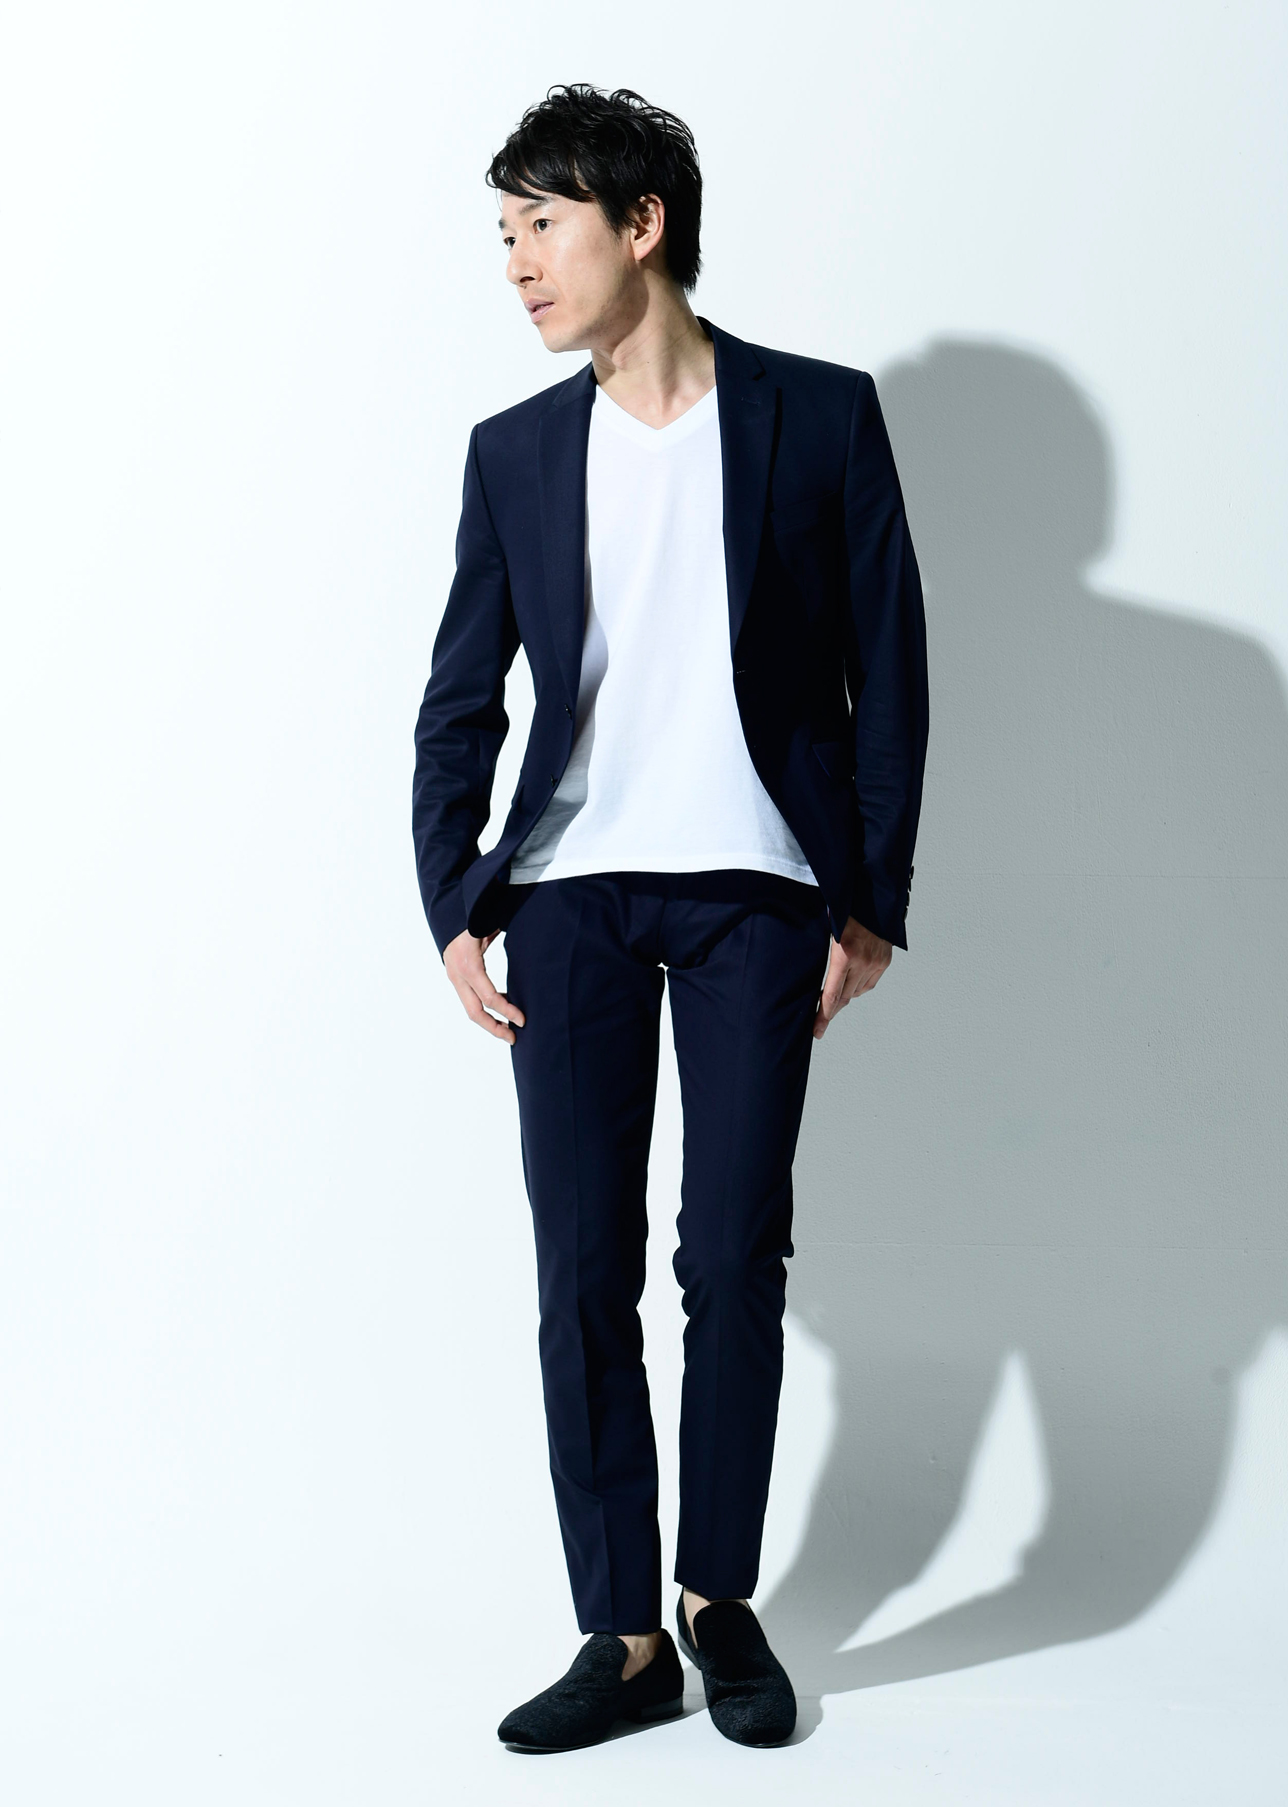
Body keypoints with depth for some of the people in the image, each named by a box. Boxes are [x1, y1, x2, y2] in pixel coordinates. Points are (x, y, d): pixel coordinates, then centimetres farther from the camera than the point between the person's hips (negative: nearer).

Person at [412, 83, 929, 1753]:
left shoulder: (819, 417, 1)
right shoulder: (516, 453, 9)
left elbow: (887, 667, 1)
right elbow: (459, 704, 11)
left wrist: (871, 902, -3)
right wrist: (454, 910, 1)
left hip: (755, 890, -2)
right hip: (570, 894, 3)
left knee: (735, 1258, -2)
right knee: (584, 1273, 1)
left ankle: (721, 1599, 19)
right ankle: (624, 1638, 11)